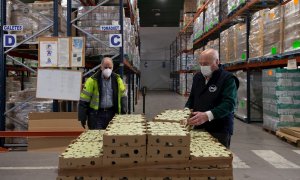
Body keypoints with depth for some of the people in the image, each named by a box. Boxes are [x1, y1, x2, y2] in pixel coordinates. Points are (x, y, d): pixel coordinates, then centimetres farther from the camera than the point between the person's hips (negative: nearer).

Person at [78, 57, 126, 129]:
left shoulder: (117, 79, 4)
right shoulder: (92, 80, -7)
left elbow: (123, 97, 12)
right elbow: (84, 100, -6)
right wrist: (82, 118, -9)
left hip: (112, 113, 3)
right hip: (96, 114, -3)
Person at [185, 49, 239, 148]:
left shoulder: (227, 79, -10)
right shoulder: (197, 77, 11)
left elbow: (229, 103, -21)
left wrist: (208, 115, -34)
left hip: (219, 131, -5)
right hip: (199, 128, 6)